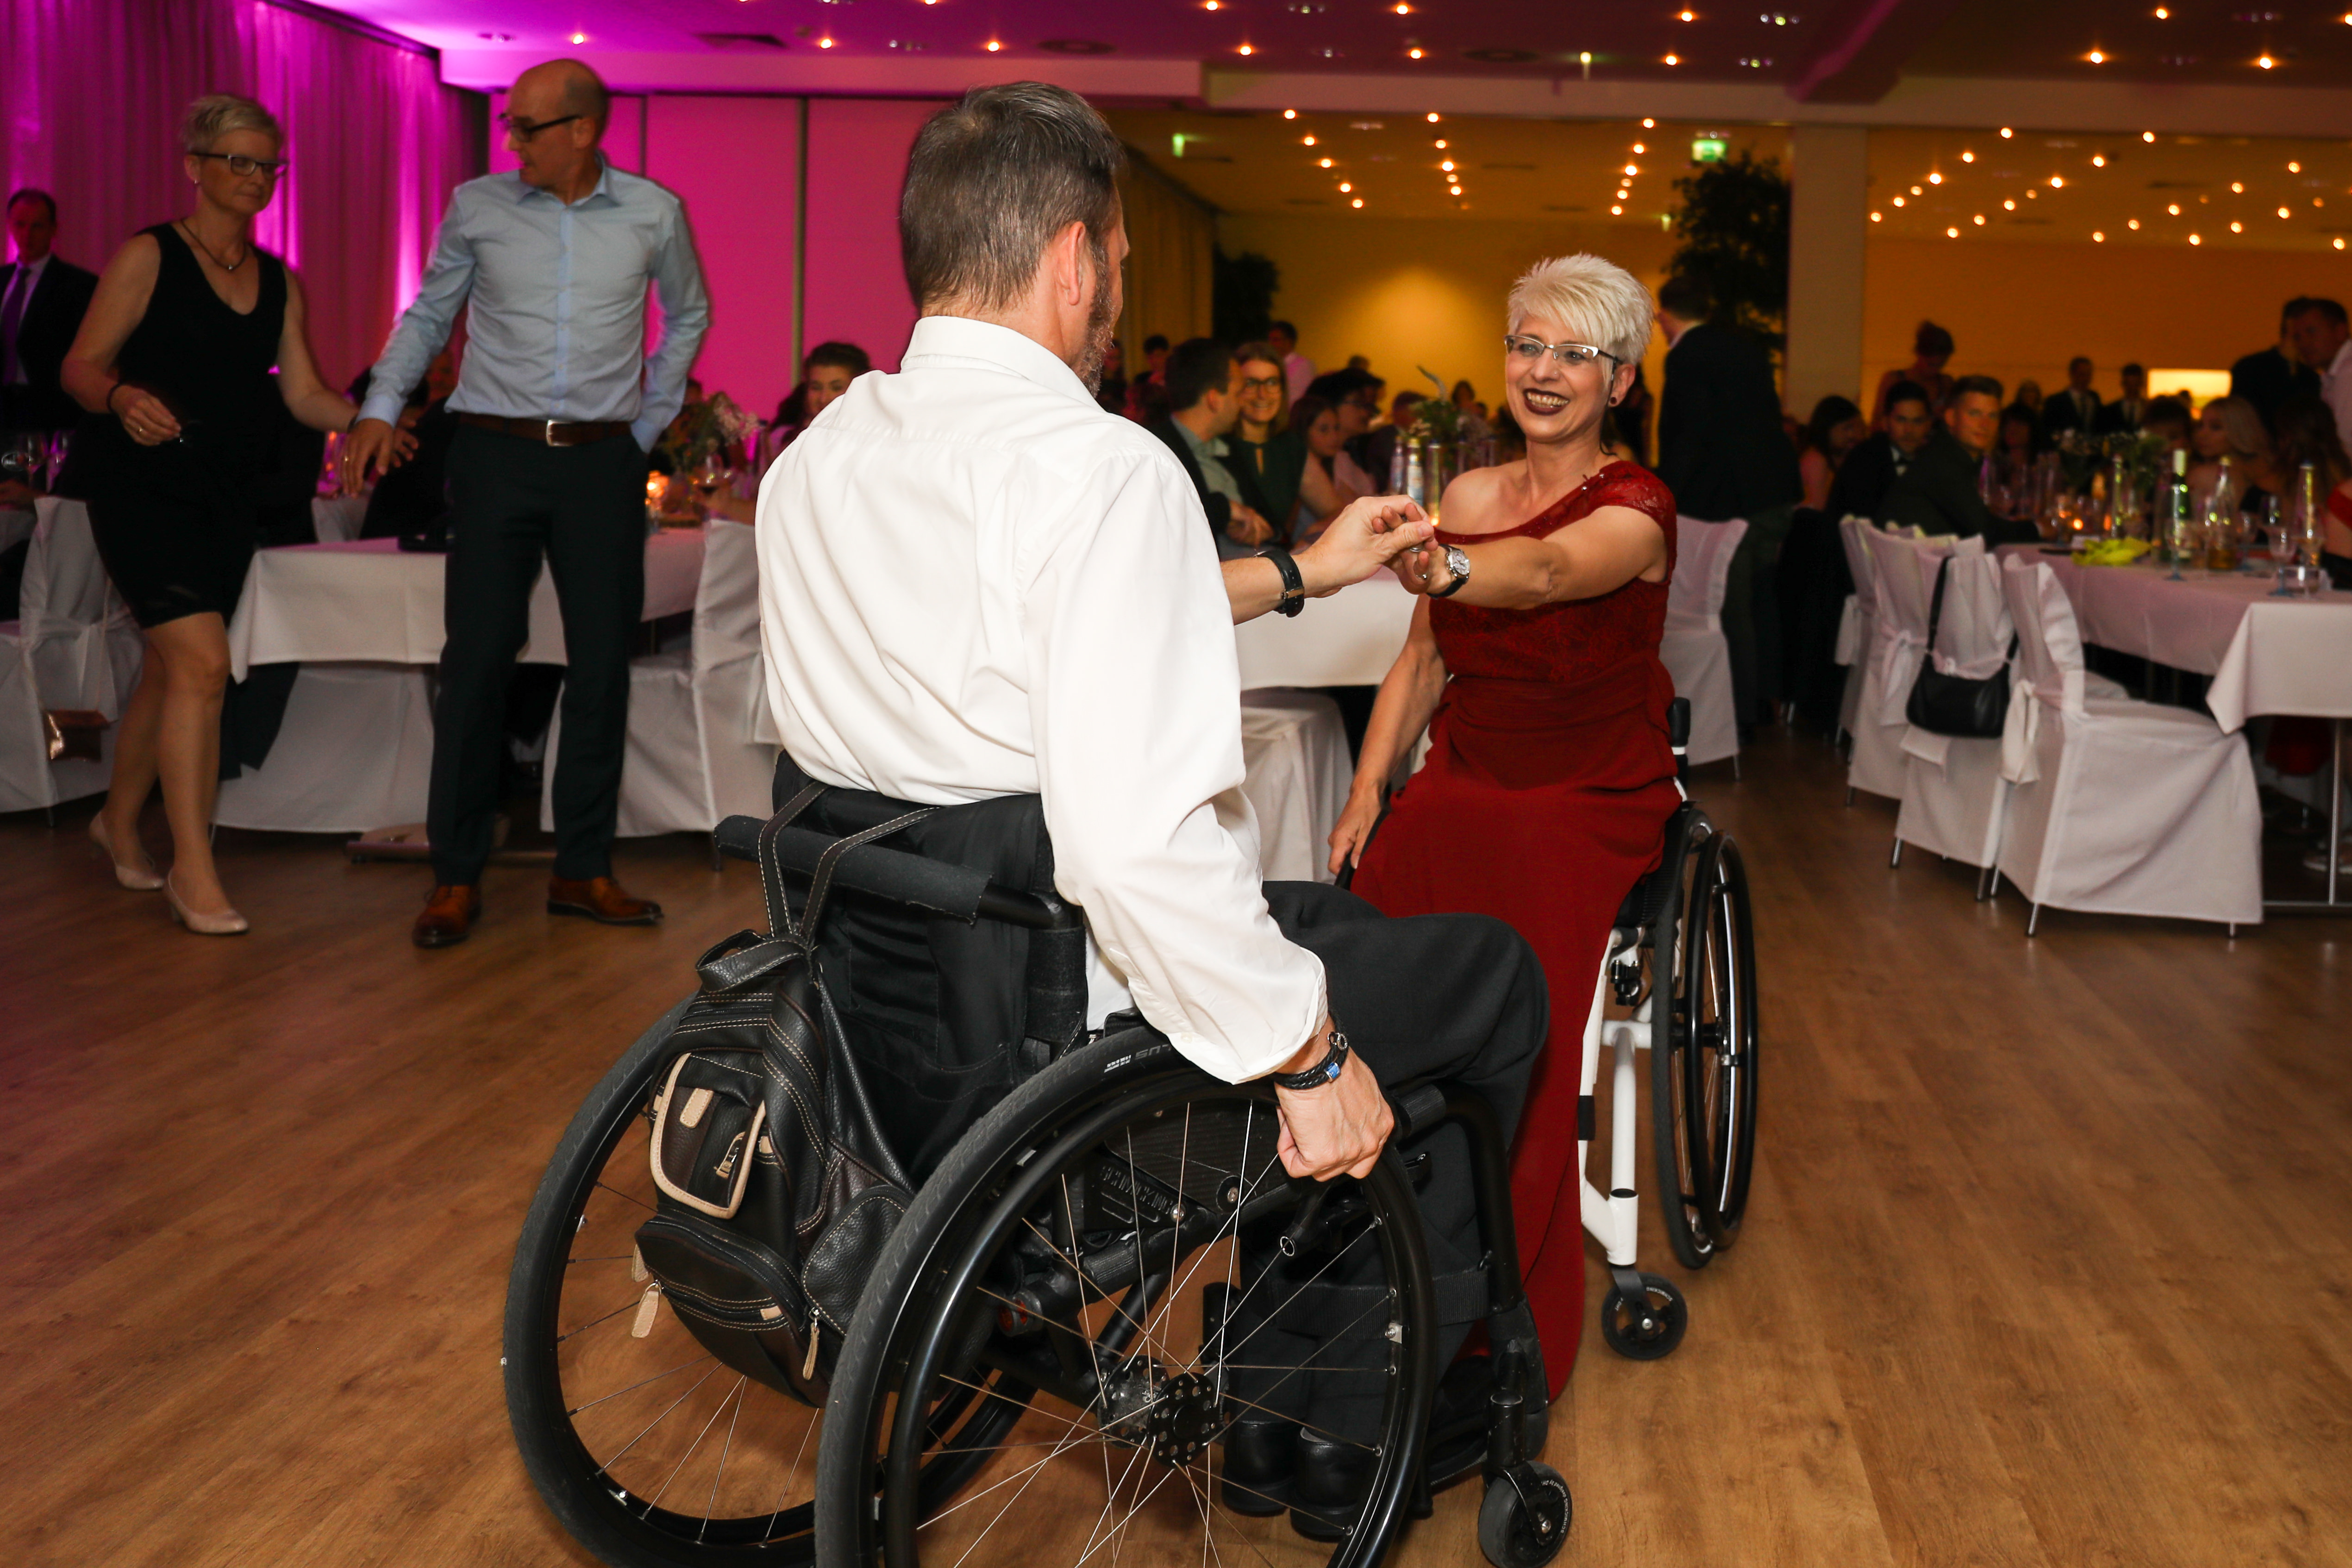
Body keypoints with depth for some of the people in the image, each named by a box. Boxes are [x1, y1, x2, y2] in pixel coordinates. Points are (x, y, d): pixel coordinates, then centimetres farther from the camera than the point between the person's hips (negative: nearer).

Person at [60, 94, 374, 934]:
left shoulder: (279, 282, 12)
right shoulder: (148, 257, -4)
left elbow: (304, 393, 6)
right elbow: (80, 367, -7)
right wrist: (122, 399, -28)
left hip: (228, 496, 6)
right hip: (143, 486, -6)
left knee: (168, 668, 15)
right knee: (202, 662, -17)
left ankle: (120, 821, 36)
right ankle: (192, 869, -11)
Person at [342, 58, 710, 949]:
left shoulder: (654, 214, 3)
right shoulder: (478, 206, 3)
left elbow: (688, 315, 19)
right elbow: (429, 315, 13)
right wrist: (381, 409, 2)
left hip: (603, 463, 1)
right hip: (496, 452, -1)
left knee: (602, 664, 3)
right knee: (477, 659, -3)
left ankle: (583, 870, 13)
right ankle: (457, 875, 6)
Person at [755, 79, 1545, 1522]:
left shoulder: (816, 463, 4)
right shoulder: (1102, 468, -24)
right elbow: (1139, 843, -33)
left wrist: (1300, 573, 25)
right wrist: (1309, 1055, -19)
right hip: (1087, 1020, -9)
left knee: (1332, 919, 30)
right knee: (1495, 977, 14)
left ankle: (1273, 1404, 35)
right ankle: (1344, 1431, 27)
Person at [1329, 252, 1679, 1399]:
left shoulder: (1635, 511, -7)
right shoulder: (1468, 495, 11)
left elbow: (1548, 570, -31)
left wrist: (1444, 568, -52)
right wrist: (1366, 792, 1)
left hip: (1588, 803, -4)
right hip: (1459, 784, 4)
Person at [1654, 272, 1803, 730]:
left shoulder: (1687, 356, -11)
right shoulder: (1745, 349, 14)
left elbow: (1689, 435, -17)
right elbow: (1770, 416, 17)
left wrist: (1665, 498, -12)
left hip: (1729, 497, -9)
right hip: (1777, 493, 9)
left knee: (1731, 605, -2)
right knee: (1761, 595, 19)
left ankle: (1743, 711, 1)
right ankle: (1764, 697, 29)